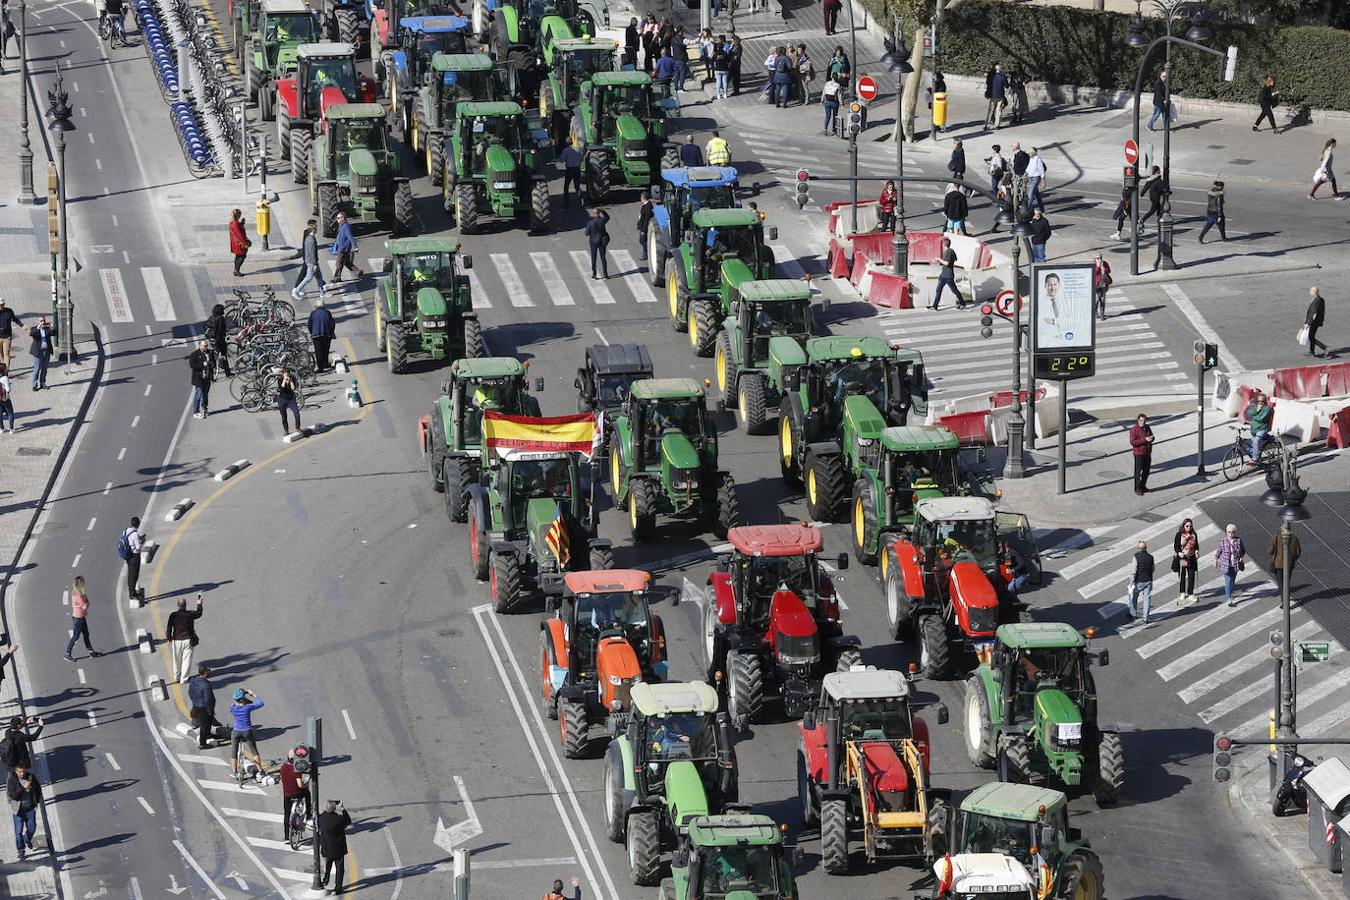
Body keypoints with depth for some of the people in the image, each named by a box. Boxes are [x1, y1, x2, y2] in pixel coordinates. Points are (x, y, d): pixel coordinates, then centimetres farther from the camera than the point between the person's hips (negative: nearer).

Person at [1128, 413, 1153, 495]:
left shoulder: (1147, 427, 3)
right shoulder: (1134, 429, -17)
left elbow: (1152, 437, 12)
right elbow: (1132, 442, -23)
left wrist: (1151, 439, -15)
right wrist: (1144, 440, -28)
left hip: (1147, 452, 7)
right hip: (1139, 453, -7)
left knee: (1146, 470, 15)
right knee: (1138, 471, 2)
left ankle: (1143, 486, 30)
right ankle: (1137, 489, 12)